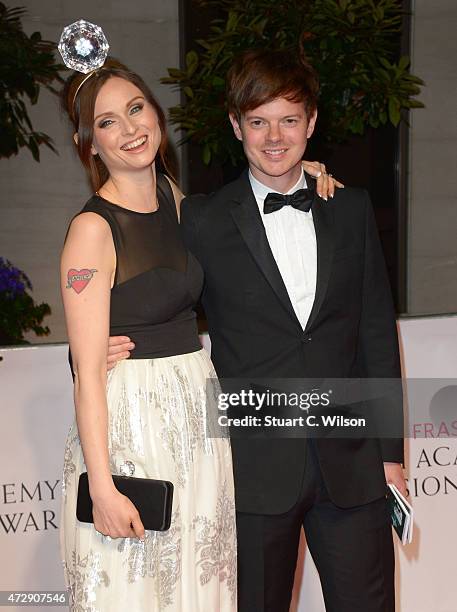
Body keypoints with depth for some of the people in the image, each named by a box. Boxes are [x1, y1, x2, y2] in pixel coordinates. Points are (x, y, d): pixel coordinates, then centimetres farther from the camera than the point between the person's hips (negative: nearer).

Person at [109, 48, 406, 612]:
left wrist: (390, 452, 6)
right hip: (257, 470, -2)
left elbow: (377, 331, 8)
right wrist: (105, 348, -17)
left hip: (353, 465, 2)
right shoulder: (202, 222, -2)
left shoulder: (353, 210, 6)